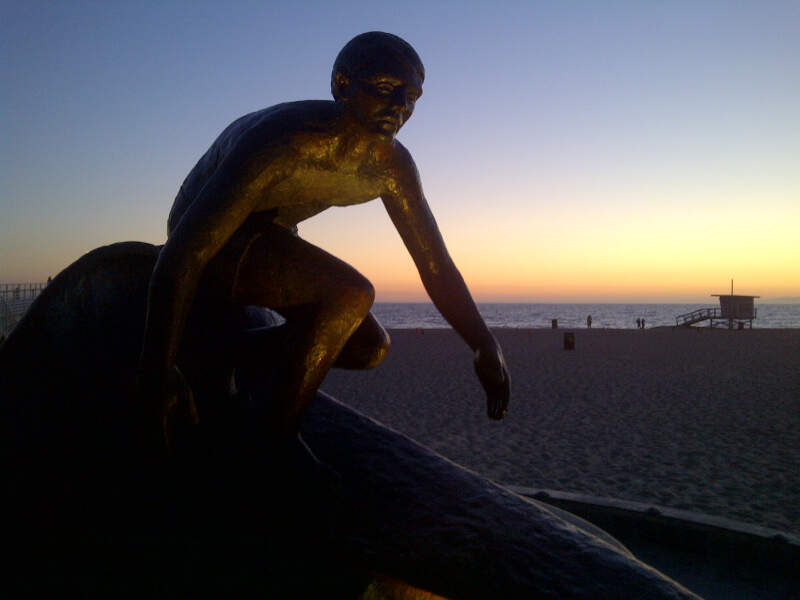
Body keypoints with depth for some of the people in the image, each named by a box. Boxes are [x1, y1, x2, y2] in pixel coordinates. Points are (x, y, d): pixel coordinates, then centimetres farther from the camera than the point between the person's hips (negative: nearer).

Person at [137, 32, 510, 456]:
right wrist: (157, 369, -44)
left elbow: (437, 265, -7)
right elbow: (182, 253, -36)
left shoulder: (392, 166, -11)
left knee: (368, 347, 4)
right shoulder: (279, 141, -32)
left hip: (269, 240, 7)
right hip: (213, 247, -7)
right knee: (351, 292, -31)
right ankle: (277, 440, -17)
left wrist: (486, 347, -16)